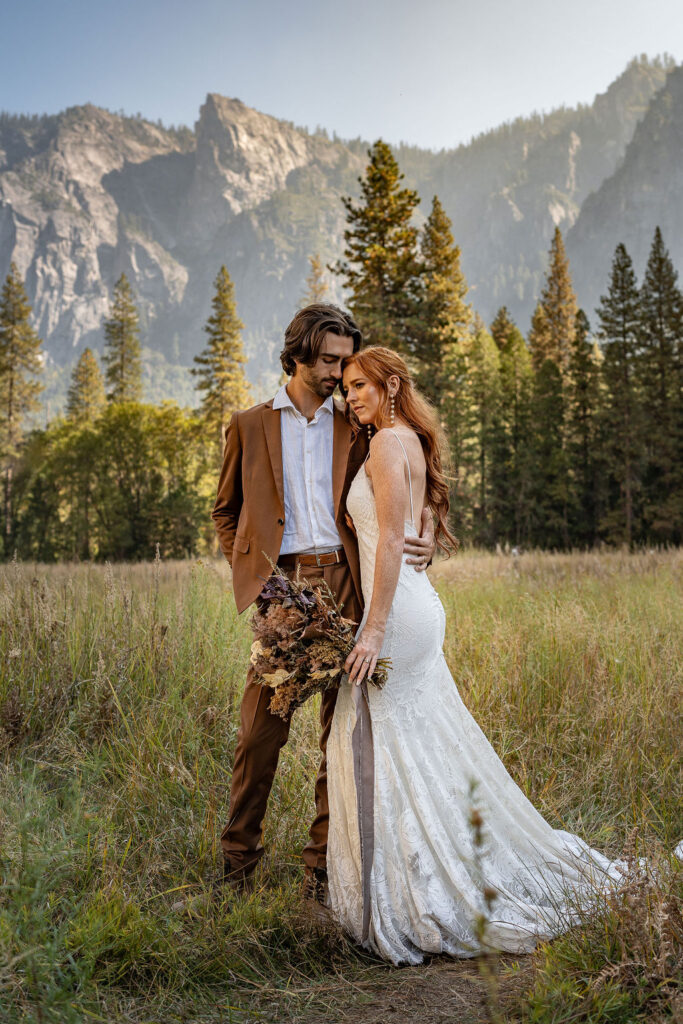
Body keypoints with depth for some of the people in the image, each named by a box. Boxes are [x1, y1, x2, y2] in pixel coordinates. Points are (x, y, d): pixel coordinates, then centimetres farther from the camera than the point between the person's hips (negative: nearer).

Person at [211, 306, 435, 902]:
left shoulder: (354, 430, 15)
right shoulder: (251, 425, 13)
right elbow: (226, 512, 17)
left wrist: (423, 535, -6)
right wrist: (248, 568, 3)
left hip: (342, 582, 1)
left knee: (342, 726, 3)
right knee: (262, 728, -1)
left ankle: (325, 861, 14)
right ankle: (239, 855, 16)